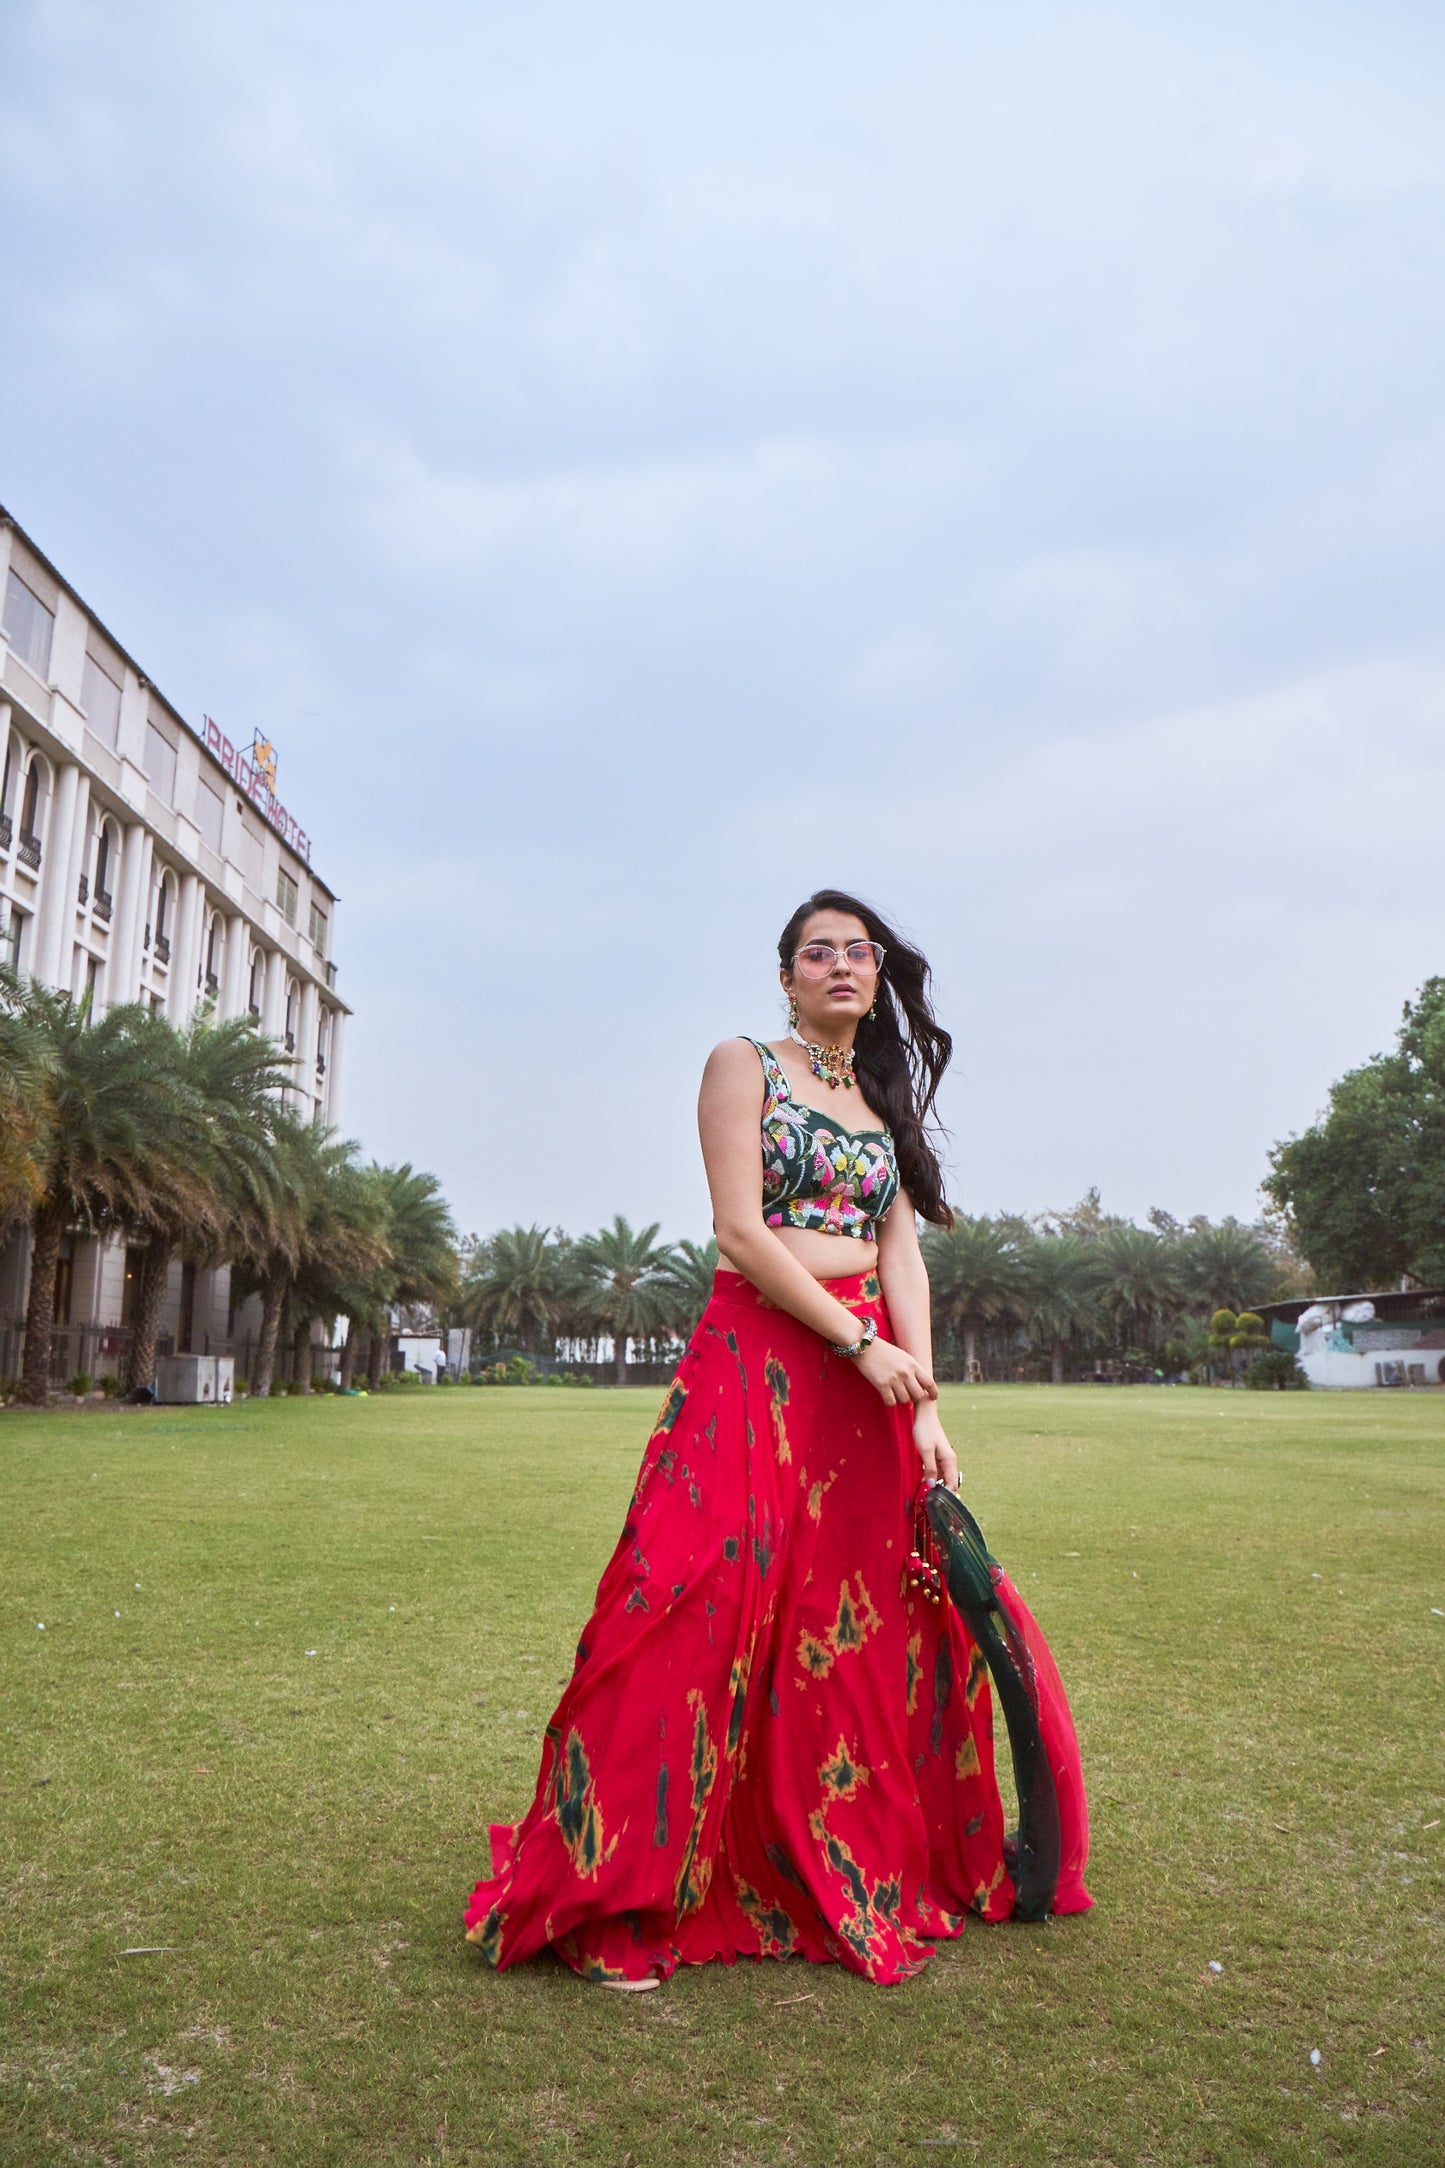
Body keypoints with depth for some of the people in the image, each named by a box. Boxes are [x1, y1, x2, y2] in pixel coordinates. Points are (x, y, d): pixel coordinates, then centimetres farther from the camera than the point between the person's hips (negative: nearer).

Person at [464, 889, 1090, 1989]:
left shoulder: (885, 1100, 17)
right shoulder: (743, 1065, 1)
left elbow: (903, 1255, 8)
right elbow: (742, 1230, -10)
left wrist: (926, 1409, -2)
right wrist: (861, 1346, -13)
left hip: (872, 1372, 5)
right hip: (754, 1359, -5)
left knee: (868, 1621, 5)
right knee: (706, 1604, -10)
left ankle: (867, 1870, 22)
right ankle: (615, 1903, 2)